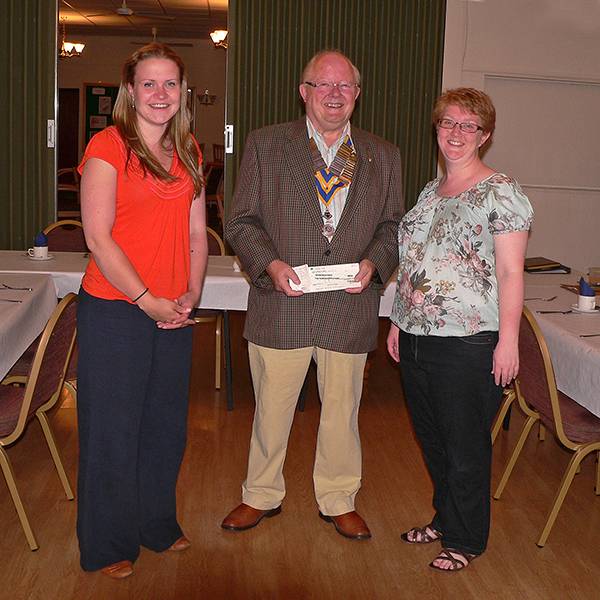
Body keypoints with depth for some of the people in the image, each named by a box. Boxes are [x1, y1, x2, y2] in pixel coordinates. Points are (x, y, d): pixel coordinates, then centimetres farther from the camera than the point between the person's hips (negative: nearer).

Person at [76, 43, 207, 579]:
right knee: (113, 428, 6)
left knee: (167, 424, 16)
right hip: (114, 309, -6)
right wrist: (148, 301, -15)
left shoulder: (187, 152, 11)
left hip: (173, 313, 6)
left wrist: (191, 295, -1)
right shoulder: (108, 146, -9)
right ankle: (109, 545, 24)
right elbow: (99, 237, -14)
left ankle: (158, 524, 37)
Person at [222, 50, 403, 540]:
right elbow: (242, 222, 1)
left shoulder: (383, 156, 9)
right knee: (272, 407, 11)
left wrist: (372, 264, -9)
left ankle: (338, 500, 32)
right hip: (281, 305, -1)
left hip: (350, 309, 2)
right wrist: (271, 265, -15)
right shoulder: (265, 145, 3)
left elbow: (392, 227, 11)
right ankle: (262, 495, 31)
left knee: (342, 408, 13)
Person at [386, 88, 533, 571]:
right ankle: (444, 519, 37)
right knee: (432, 440, 18)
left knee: (465, 447, 6)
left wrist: (508, 340, -17)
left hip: (468, 343, -7)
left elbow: (510, 273, -12)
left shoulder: (500, 192, -8)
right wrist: (398, 321, 16)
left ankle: (465, 540, 23)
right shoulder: (430, 192, 13)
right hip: (417, 339, 7)